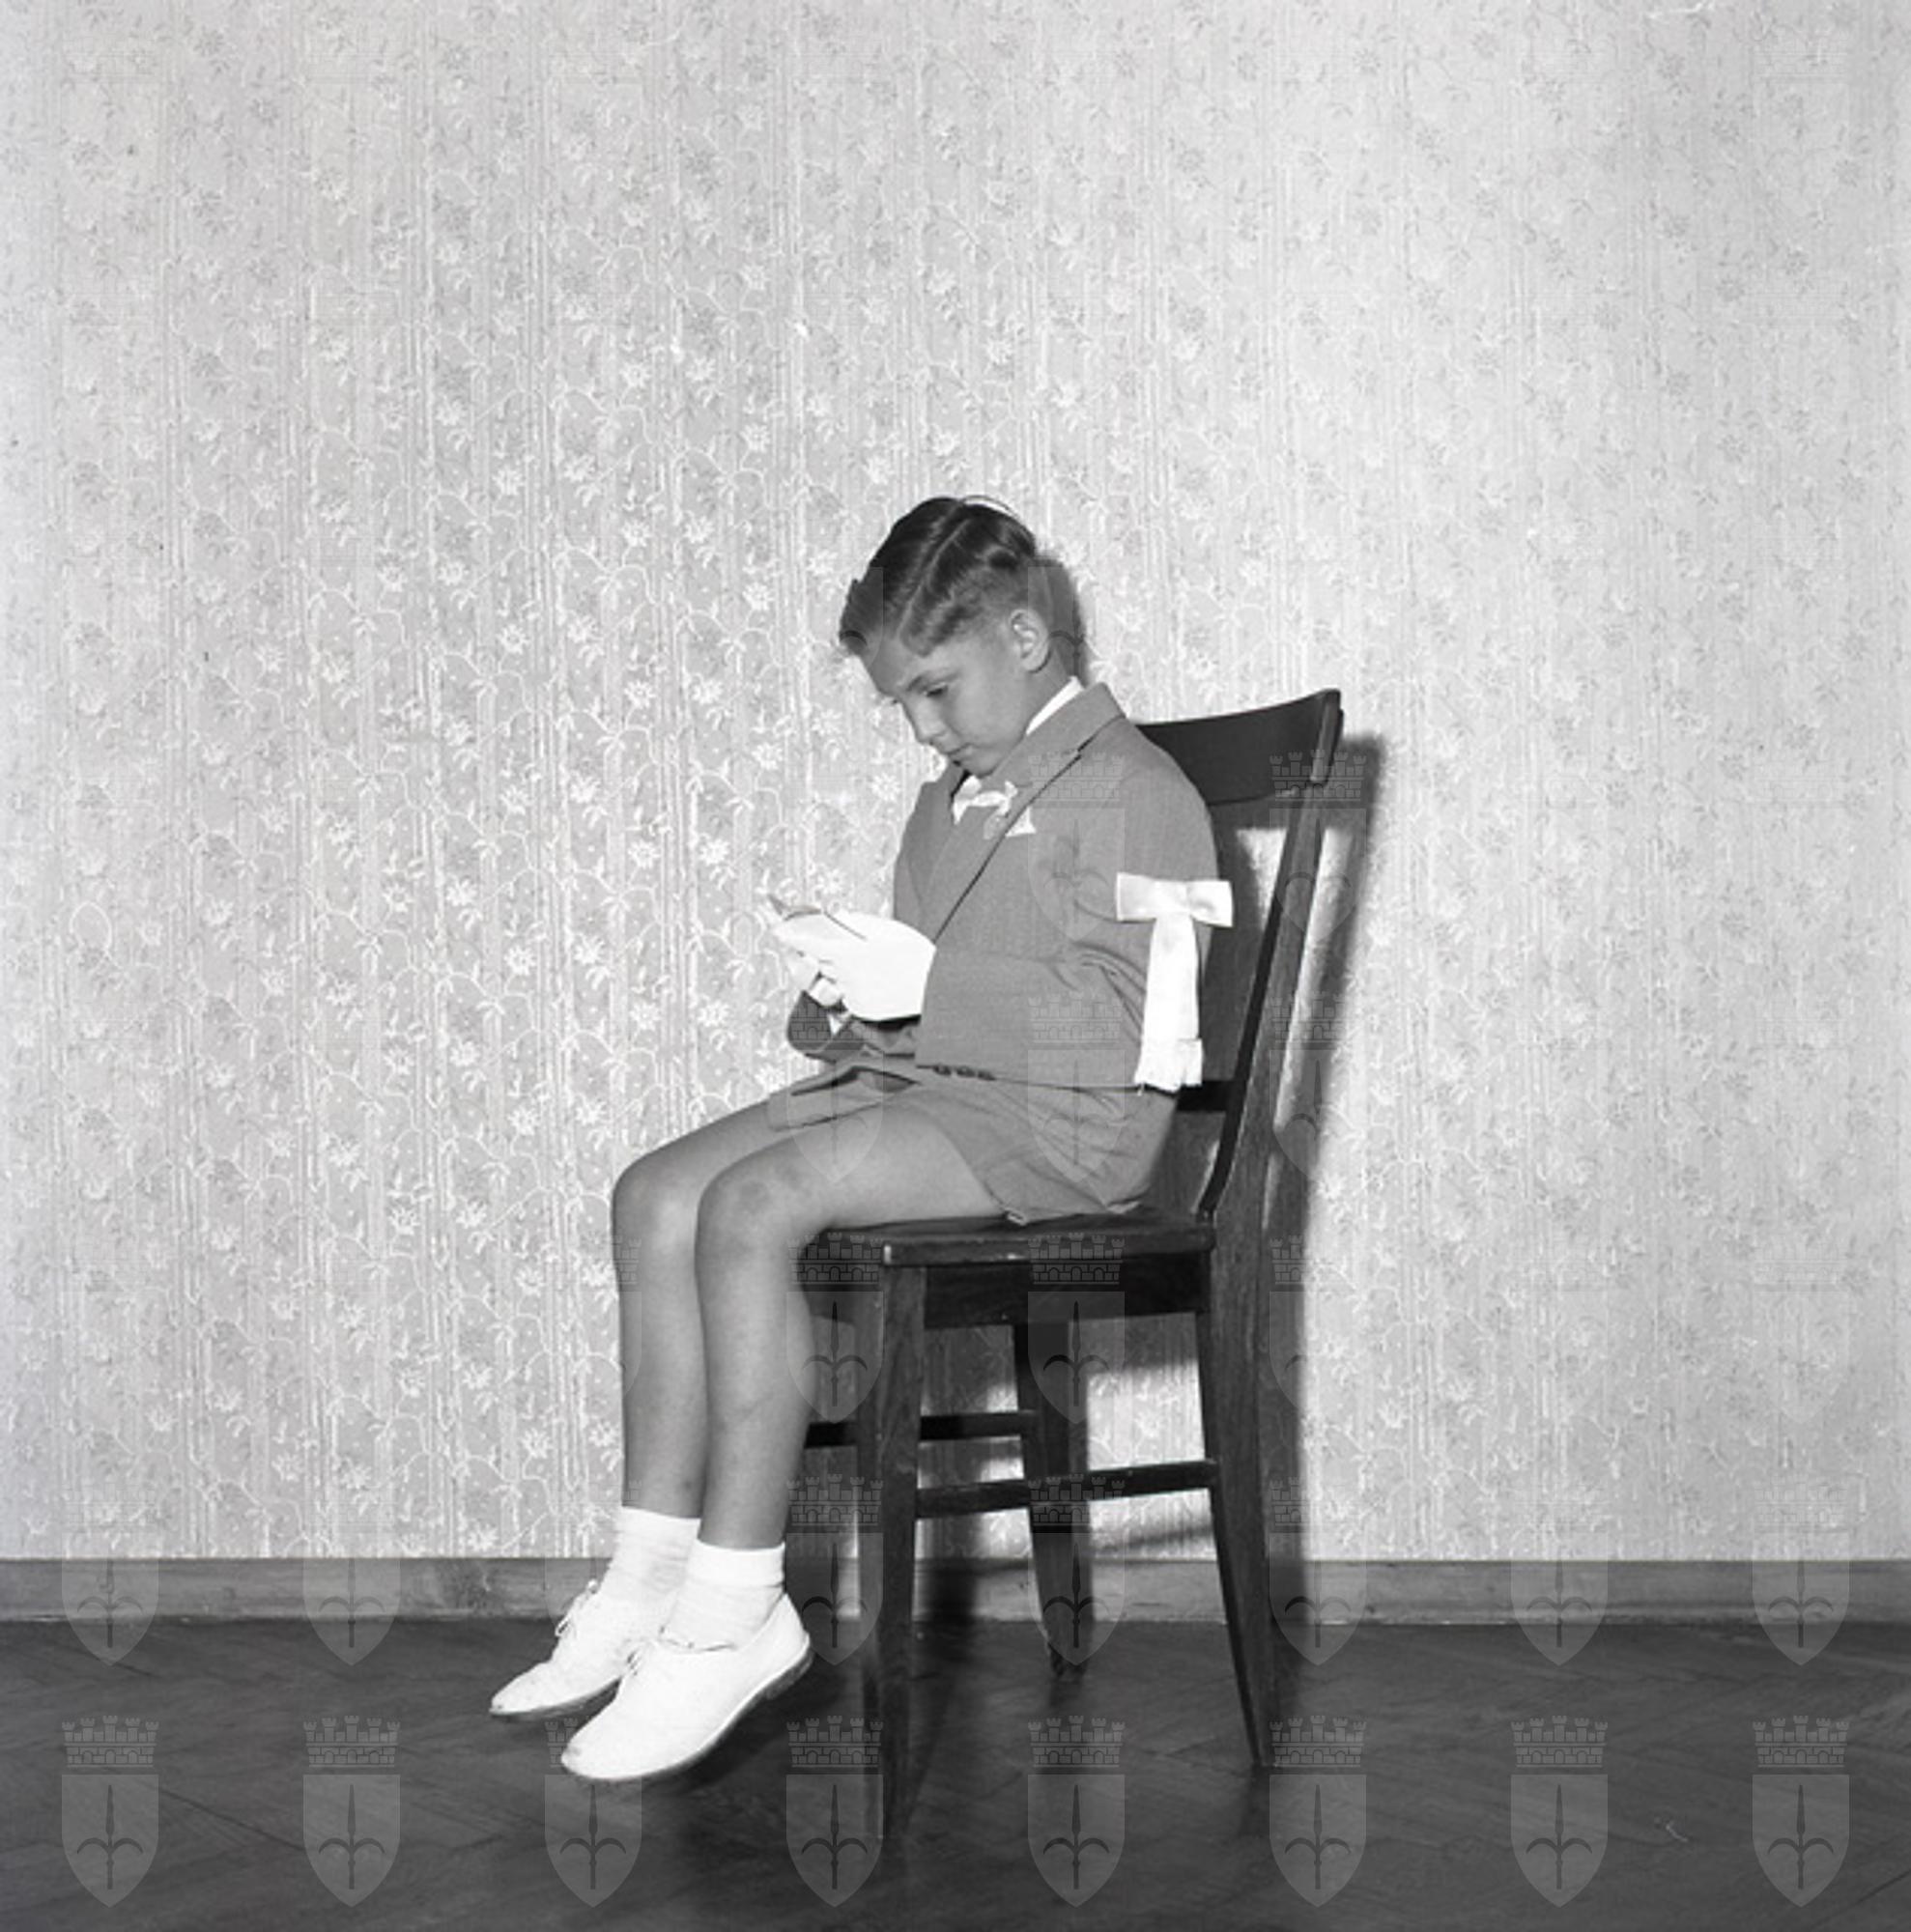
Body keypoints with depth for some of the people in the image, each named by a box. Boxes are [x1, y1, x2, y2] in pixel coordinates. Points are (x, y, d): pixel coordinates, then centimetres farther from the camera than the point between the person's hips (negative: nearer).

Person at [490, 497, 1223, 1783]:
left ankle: (735, 1613, -22)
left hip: (1062, 1120, -9)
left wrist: (921, 982, -21)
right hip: (921, 1085, 10)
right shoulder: (951, 804, 21)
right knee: (657, 1195, -7)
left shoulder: (1132, 791, -9)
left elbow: (1113, 1016, -19)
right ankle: (657, 1569, -6)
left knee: (751, 1206, -27)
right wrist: (859, 997, 4)